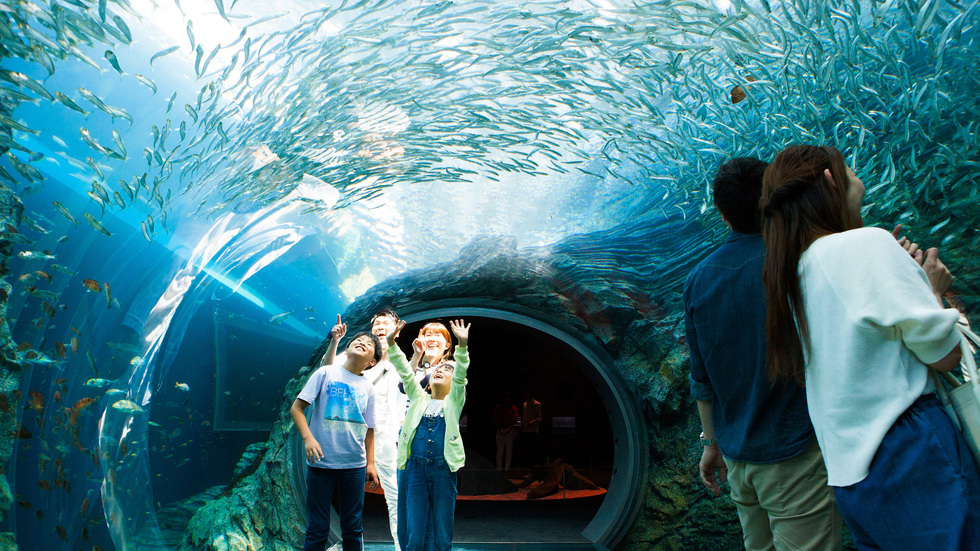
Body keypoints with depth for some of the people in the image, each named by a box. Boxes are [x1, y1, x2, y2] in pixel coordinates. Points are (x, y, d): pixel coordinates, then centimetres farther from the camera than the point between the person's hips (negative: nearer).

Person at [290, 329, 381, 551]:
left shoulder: (368, 388, 8)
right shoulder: (326, 373, -1)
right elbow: (296, 408, -3)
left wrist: (370, 463, 9)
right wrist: (308, 437, -16)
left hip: (355, 465, 3)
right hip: (321, 462, -3)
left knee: (352, 527, 10)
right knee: (318, 527, 4)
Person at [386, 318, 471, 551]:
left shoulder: (454, 401, 9)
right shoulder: (419, 398, 14)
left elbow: (461, 375, -7)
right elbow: (404, 371, 5)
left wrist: (462, 346, -22)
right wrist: (391, 344, -7)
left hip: (443, 469, -1)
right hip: (415, 467, 2)